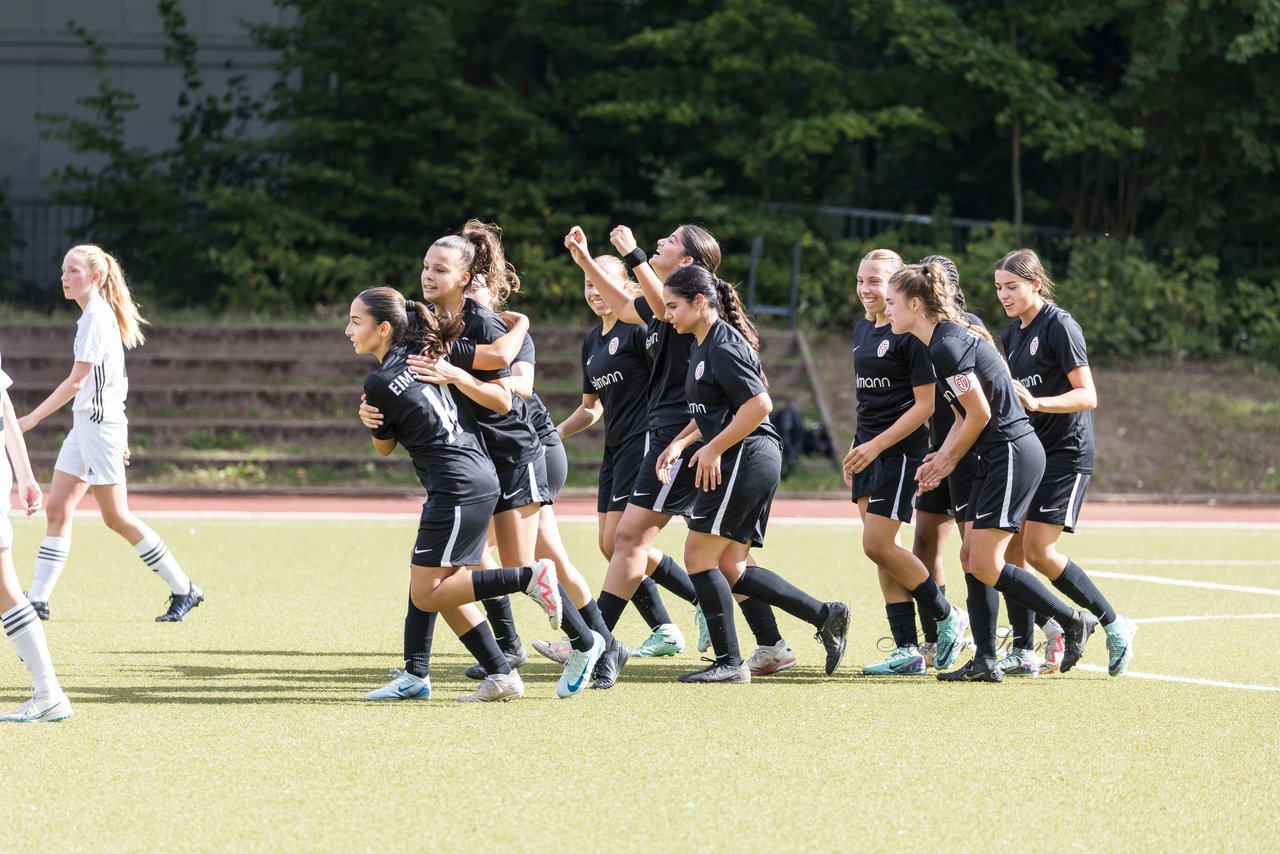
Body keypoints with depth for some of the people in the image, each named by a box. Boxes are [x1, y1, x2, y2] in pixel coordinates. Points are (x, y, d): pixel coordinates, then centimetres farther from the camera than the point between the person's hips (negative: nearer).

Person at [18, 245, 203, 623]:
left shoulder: (96, 317, -15)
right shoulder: (97, 315, 14)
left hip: (99, 422, -10)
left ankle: (184, 590, 3)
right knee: (58, 509, 3)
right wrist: (118, 438, 22)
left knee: (116, 517, -4)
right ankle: (38, 600, 1)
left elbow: (75, 382, -20)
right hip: (85, 423, 10)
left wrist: (32, 418, -19)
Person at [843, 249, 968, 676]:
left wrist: (877, 445, -18)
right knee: (881, 550, 5)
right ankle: (908, 650, 7)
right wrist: (855, 448, 18)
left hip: (900, 449, -9)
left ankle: (948, 617, 6)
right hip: (869, 450, 9)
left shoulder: (910, 335, -13)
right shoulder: (862, 330, 13)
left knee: (878, 545, -12)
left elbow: (925, 404, -15)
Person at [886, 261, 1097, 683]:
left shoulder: (947, 346, -17)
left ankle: (1073, 622, 2)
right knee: (974, 559, 8)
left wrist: (949, 460, -2)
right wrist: (940, 459, 5)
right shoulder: (944, 340, 14)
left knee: (985, 565, -8)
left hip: (1013, 454, -10)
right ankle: (985, 661, 10)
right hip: (998, 458, 10)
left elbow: (980, 413, -17)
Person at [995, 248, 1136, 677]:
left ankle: (1115, 625, -1)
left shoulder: (1059, 326, -12)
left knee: (1039, 550, -13)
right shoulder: (1011, 334, 13)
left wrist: (1036, 402, -29)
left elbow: (1087, 396, -17)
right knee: (1012, 547, 0)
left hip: (1066, 450, -8)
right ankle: (1022, 651, 5)